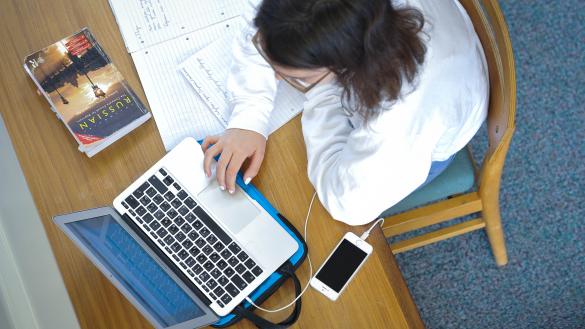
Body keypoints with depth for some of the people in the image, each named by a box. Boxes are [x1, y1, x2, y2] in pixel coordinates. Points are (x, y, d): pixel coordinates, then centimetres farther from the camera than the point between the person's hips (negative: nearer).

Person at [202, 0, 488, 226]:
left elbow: (349, 204, -39)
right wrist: (248, 121, -29)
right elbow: (263, 32, -17)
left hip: (420, 140, -4)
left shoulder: (403, 110, -50)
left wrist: (320, 93, -37)